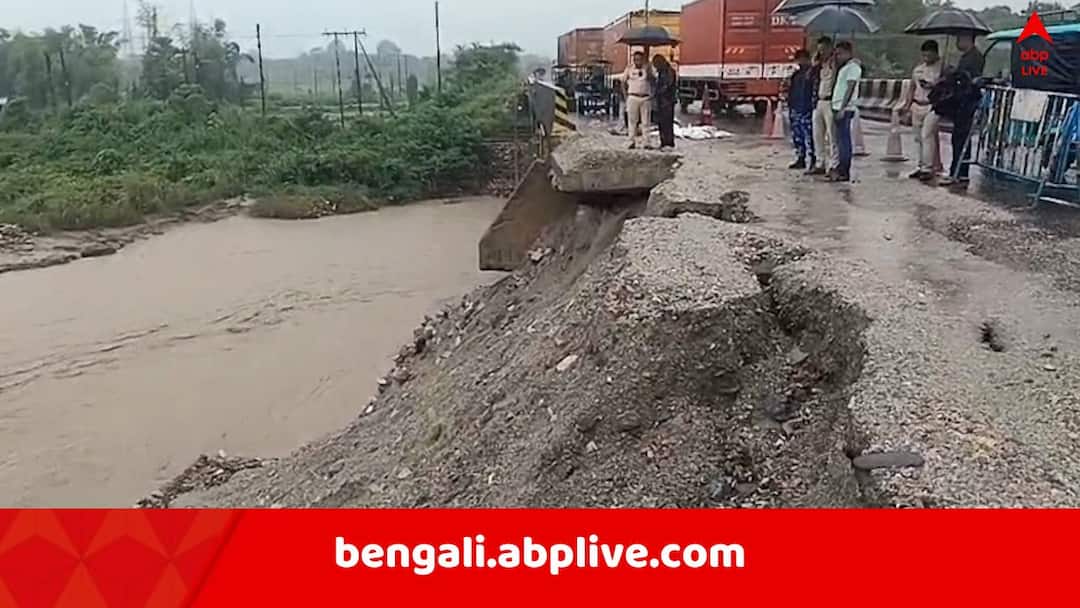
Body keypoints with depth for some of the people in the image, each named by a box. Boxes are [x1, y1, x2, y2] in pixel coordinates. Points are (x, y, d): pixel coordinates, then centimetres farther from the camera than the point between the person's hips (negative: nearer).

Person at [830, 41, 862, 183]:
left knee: (843, 140, -10)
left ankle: (843, 172, -11)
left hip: (845, 109, -10)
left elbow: (850, 88, -17)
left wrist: (842, 108, -21)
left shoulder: (853, 66, -8)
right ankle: (842, 170, 14)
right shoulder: (845, 67, 21)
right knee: (842, 140, 10)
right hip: (838, 107, 10)